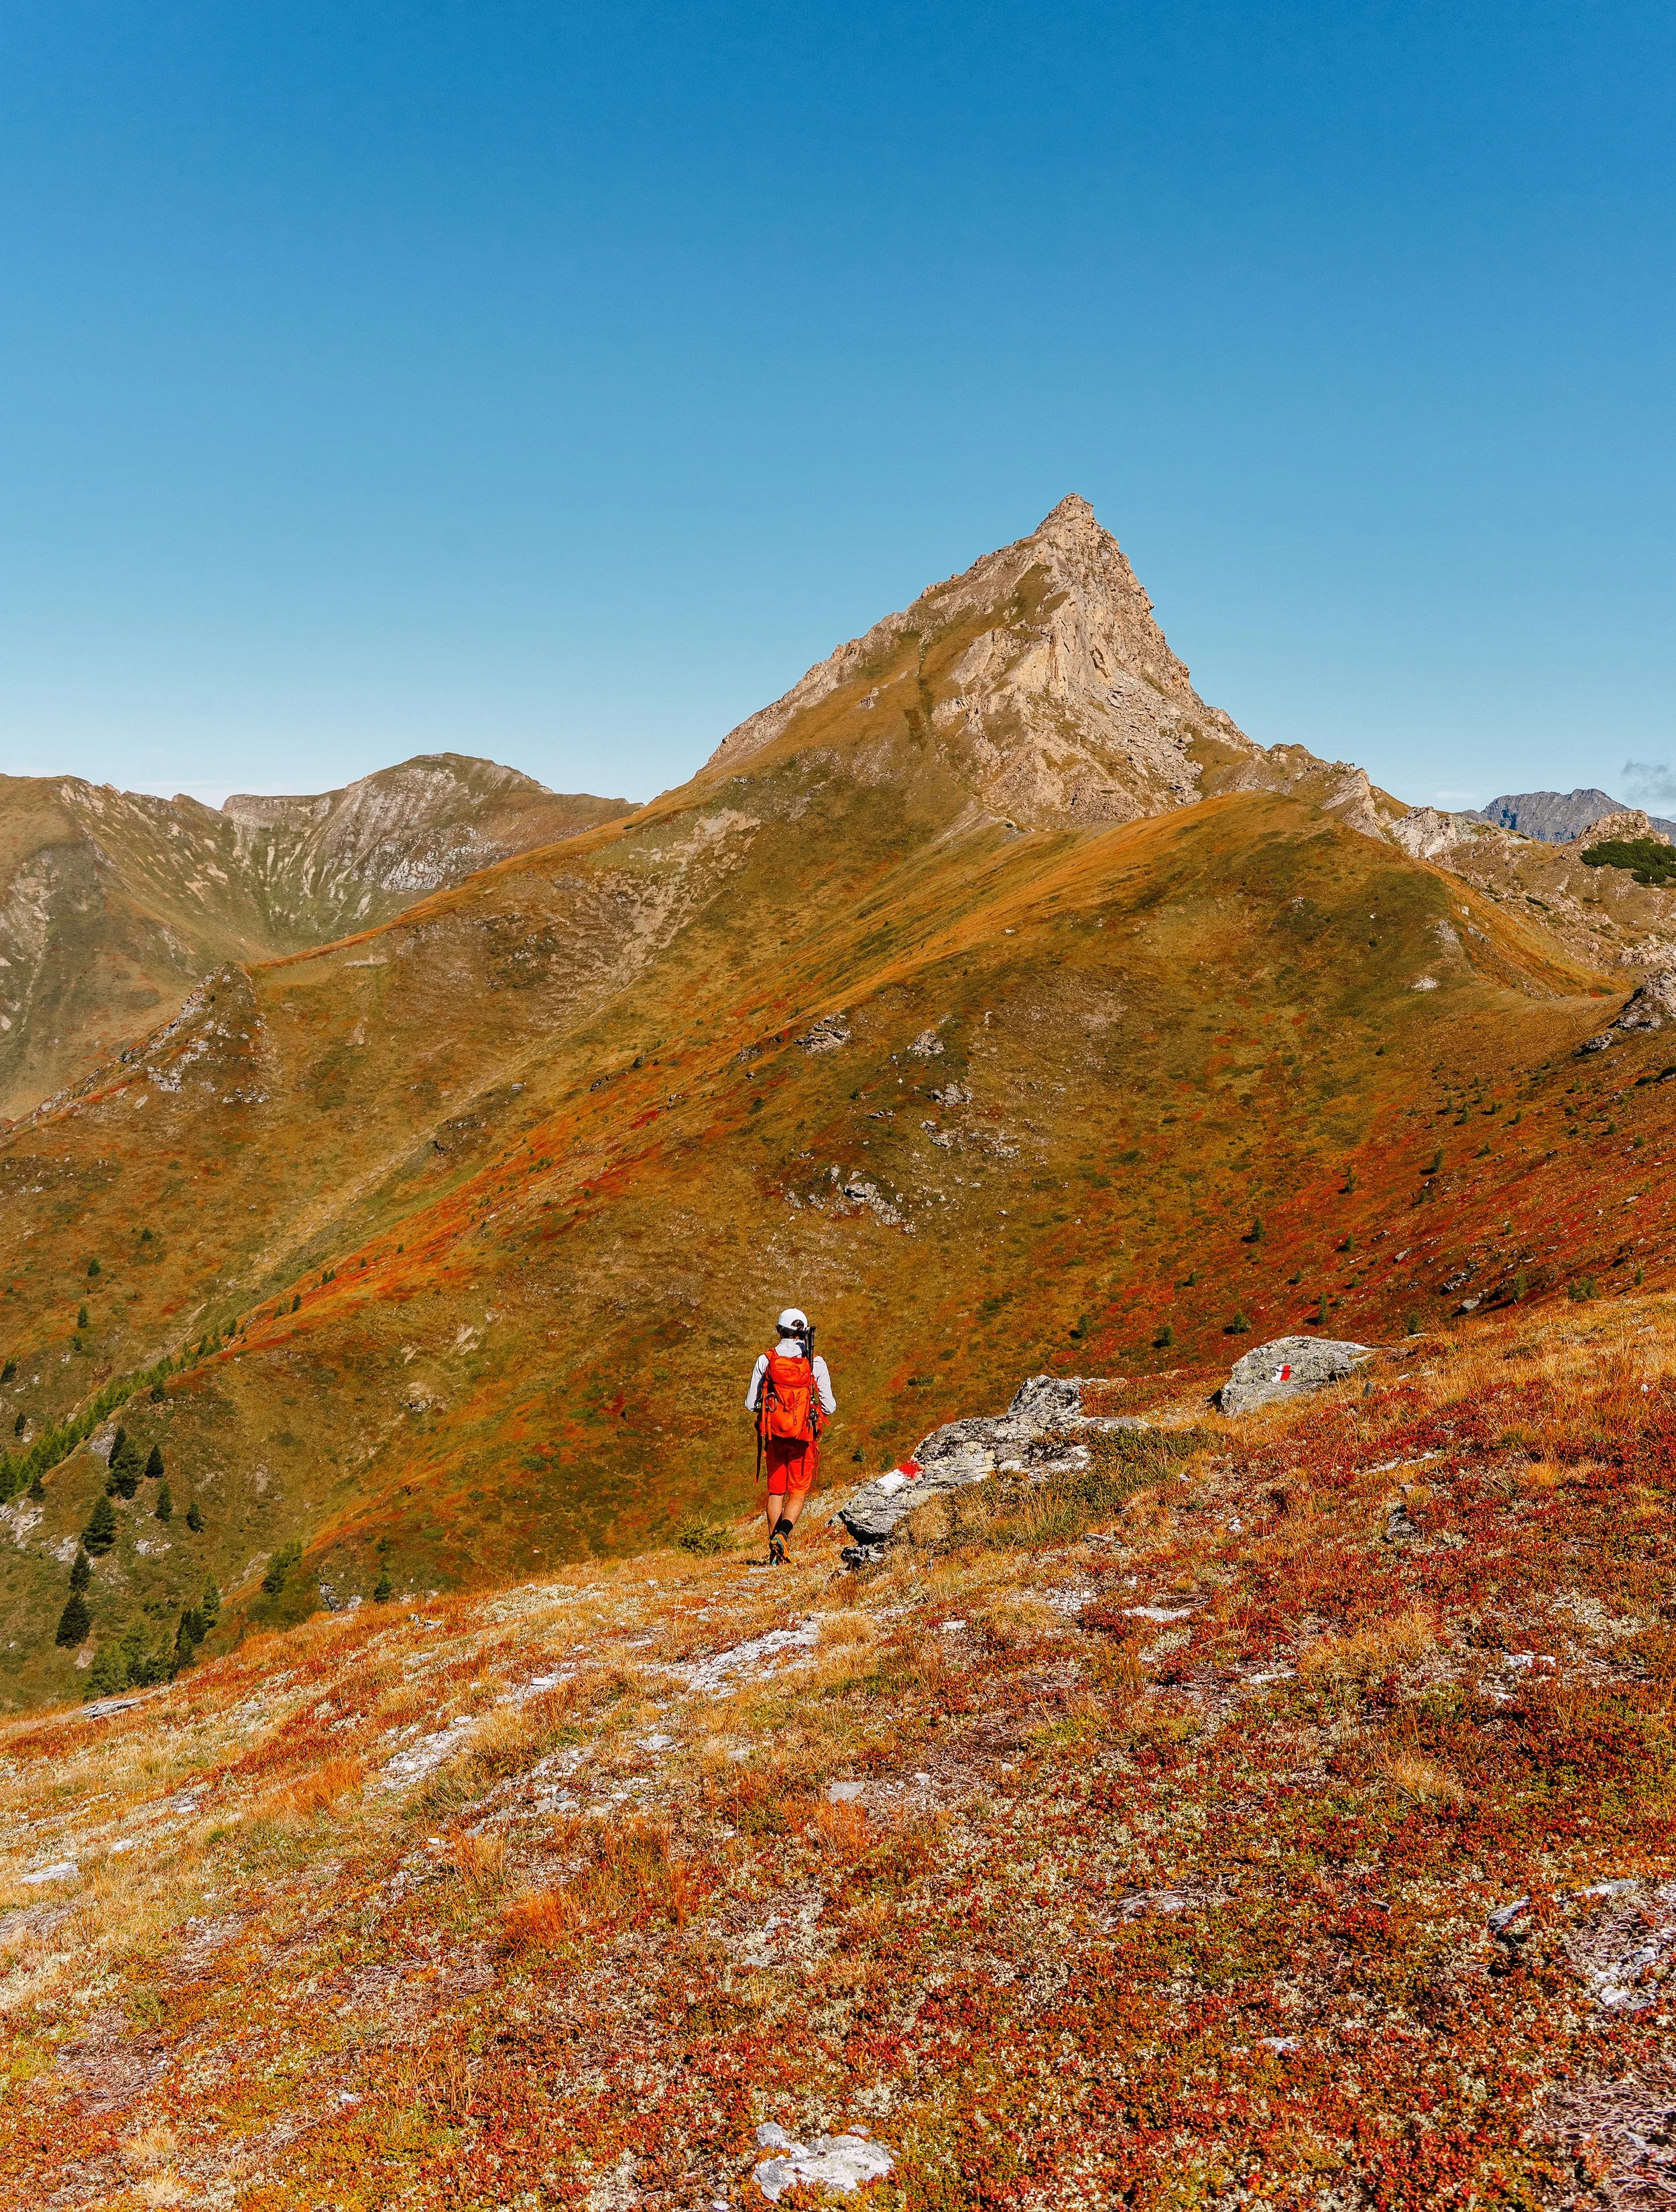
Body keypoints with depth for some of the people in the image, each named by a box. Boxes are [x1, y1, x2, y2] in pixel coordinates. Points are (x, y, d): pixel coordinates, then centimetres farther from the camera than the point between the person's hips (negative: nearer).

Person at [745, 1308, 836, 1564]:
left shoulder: (765, 1360, -5)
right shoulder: (816, 1364, -7)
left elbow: (750, 1405, -2)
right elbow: (829, 1408, -4)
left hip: (774, 1435, 1)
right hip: (804, 1437, -1)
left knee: (776, 1491, 15)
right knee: (798, 1492, 10)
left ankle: (774, 1552, 14)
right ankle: (782, 1534, -15)